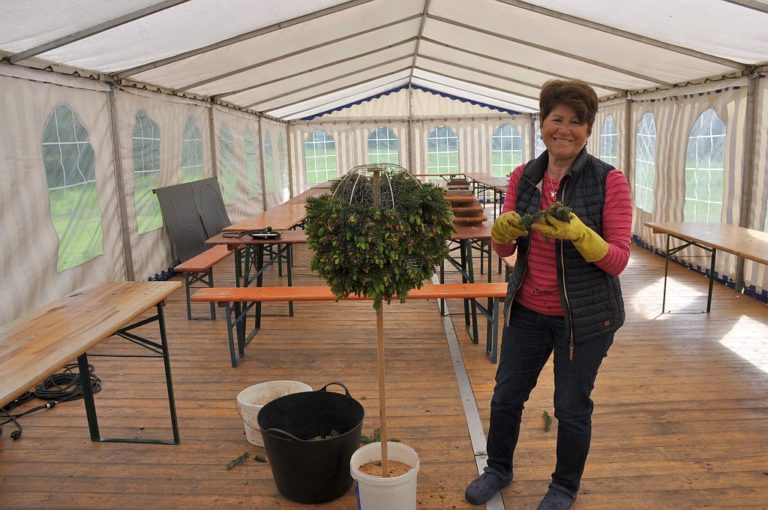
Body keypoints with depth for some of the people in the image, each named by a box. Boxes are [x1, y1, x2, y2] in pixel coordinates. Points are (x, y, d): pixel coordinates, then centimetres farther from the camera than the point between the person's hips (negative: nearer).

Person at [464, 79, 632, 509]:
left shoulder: (610, 180, -13)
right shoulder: (523, 177, -2)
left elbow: (618, 260, -16)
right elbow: (504, 249, 1)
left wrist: (577, 233, -34)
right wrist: (502, 230, -22)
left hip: (585, 315, -4)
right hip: (528, 310, 4)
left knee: (572, 407, 12)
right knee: (506, 395, 16)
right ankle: (498, 469, 42)